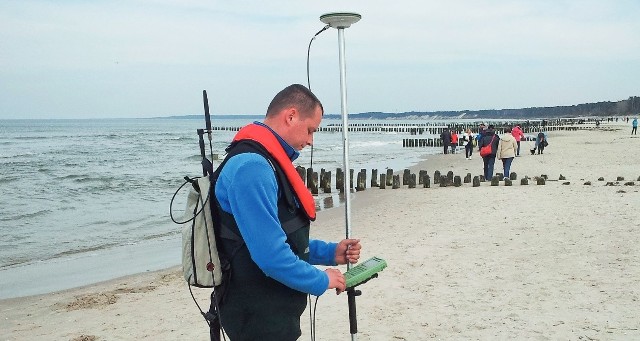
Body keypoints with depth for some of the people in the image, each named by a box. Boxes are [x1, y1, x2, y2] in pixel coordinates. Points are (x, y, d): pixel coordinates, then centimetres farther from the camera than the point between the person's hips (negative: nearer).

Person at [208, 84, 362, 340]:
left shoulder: (268, 162, 11)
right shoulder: (251, 167, -24)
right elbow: (271, 255, -29)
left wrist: (330, 253, 8)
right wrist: (321, 280, -14)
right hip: (258, 319, -10)